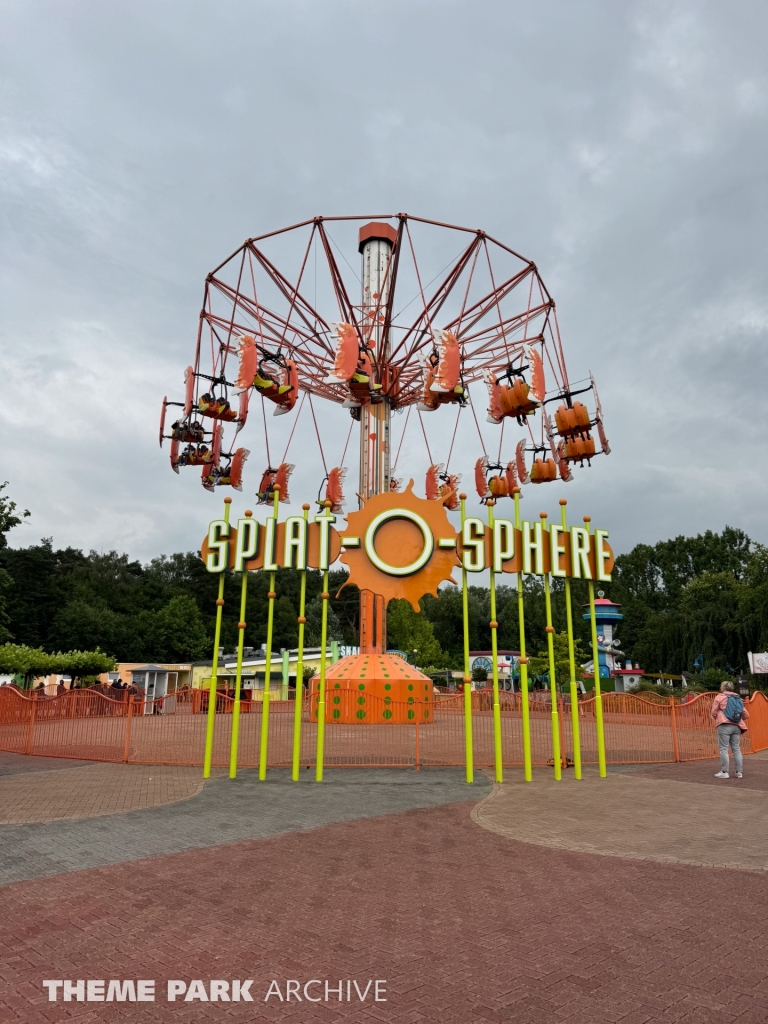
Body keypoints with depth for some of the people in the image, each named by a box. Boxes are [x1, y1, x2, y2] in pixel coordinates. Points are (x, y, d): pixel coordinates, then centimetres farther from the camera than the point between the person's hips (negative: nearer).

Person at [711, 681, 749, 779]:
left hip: (724, 726, -5)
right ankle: (739, 772, 12)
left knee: (724, 749, -2)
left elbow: (714, 713, -1)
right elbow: (746, 715, 13)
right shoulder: (738, 699, 14)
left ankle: (724, 772, -3)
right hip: (737, 726, 5)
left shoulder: (719, 697, -1)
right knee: (736, 749, 10)